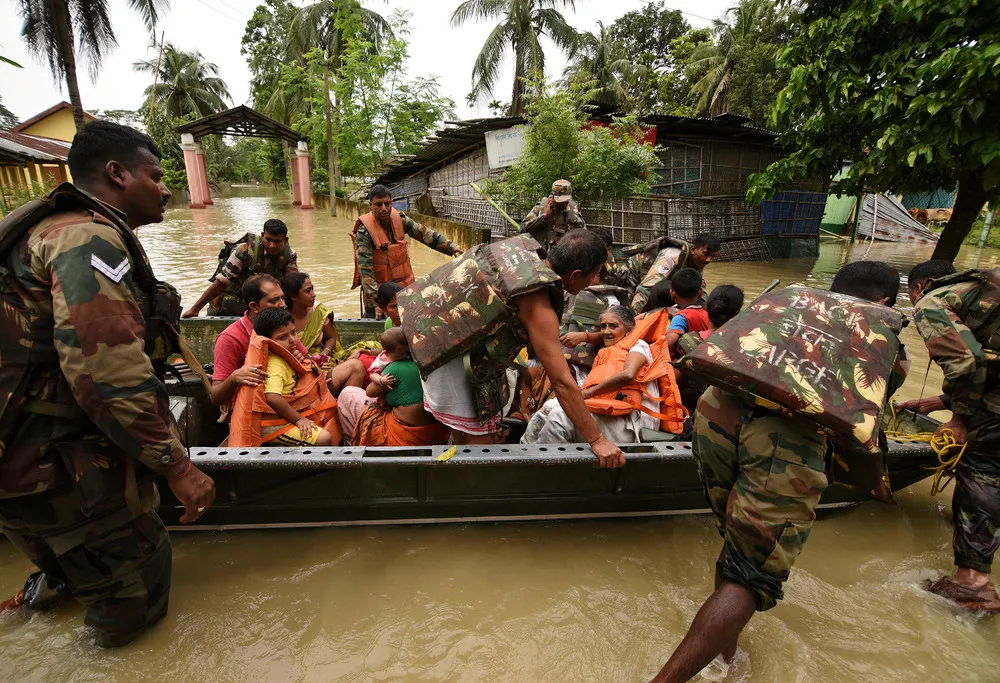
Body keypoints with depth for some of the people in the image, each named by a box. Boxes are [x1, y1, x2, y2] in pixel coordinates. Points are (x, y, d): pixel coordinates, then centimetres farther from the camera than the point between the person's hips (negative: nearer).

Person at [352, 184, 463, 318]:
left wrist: (452, 247, -11)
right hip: (378, 288, -5)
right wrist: (376, 301, -29)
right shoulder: (364, 231, -19)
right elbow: (365, 268, -23)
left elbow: (424, 233, 1)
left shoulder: (400, 219, -4)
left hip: (405, 284, 5)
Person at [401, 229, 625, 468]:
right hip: (449, 353, -9)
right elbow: (562, 382, -26)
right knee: (480, 437, 4)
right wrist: (596, 440, -18)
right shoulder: (539, 308, -27)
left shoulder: (524, 246, -3)